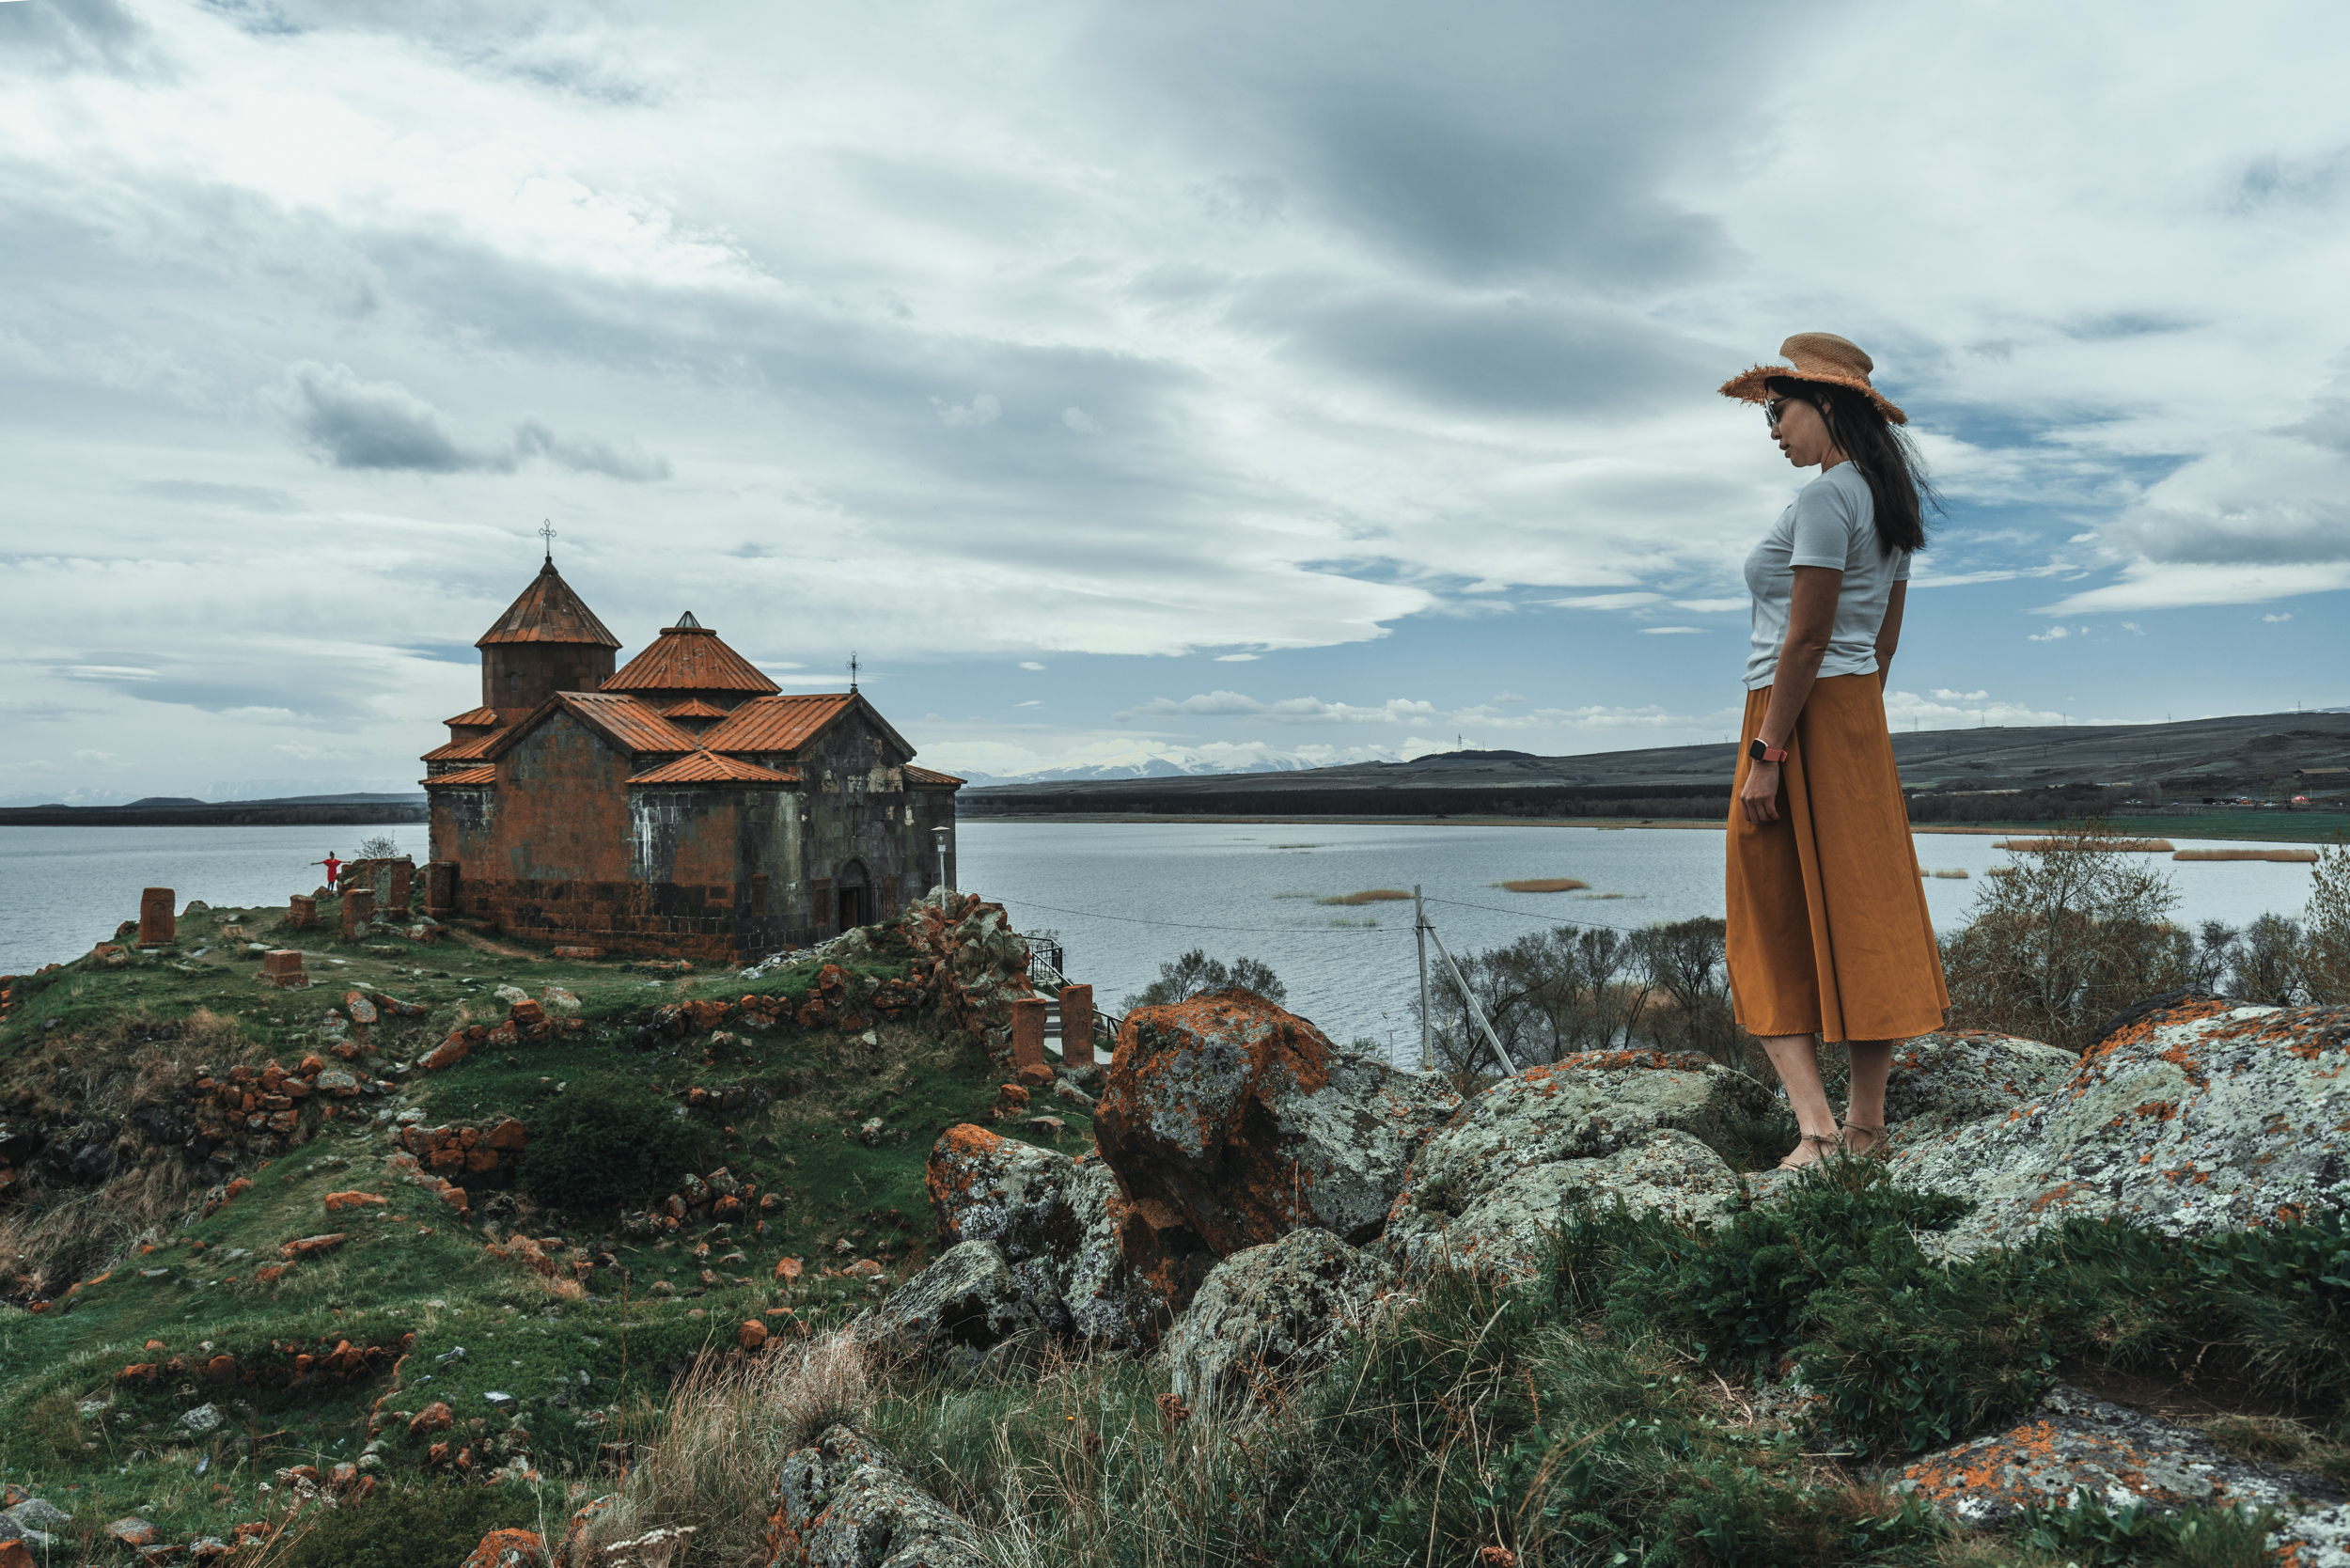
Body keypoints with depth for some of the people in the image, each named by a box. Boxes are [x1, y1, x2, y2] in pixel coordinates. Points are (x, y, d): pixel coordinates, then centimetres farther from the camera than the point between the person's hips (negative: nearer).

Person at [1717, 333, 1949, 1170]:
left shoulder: (1826, 497, -15)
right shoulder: (1887, 497, 14)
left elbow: (1806, 639, -20)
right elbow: (1885, 636, 17)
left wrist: (1766, 756, -19)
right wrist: (1856, 724, 21)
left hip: (1801, 713, -9)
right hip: (1860, 712, 9)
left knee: (1776, 925, -1)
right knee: (1868, 913, 10)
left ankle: (1814, 1121, -4)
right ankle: (1867, 1120, 18)